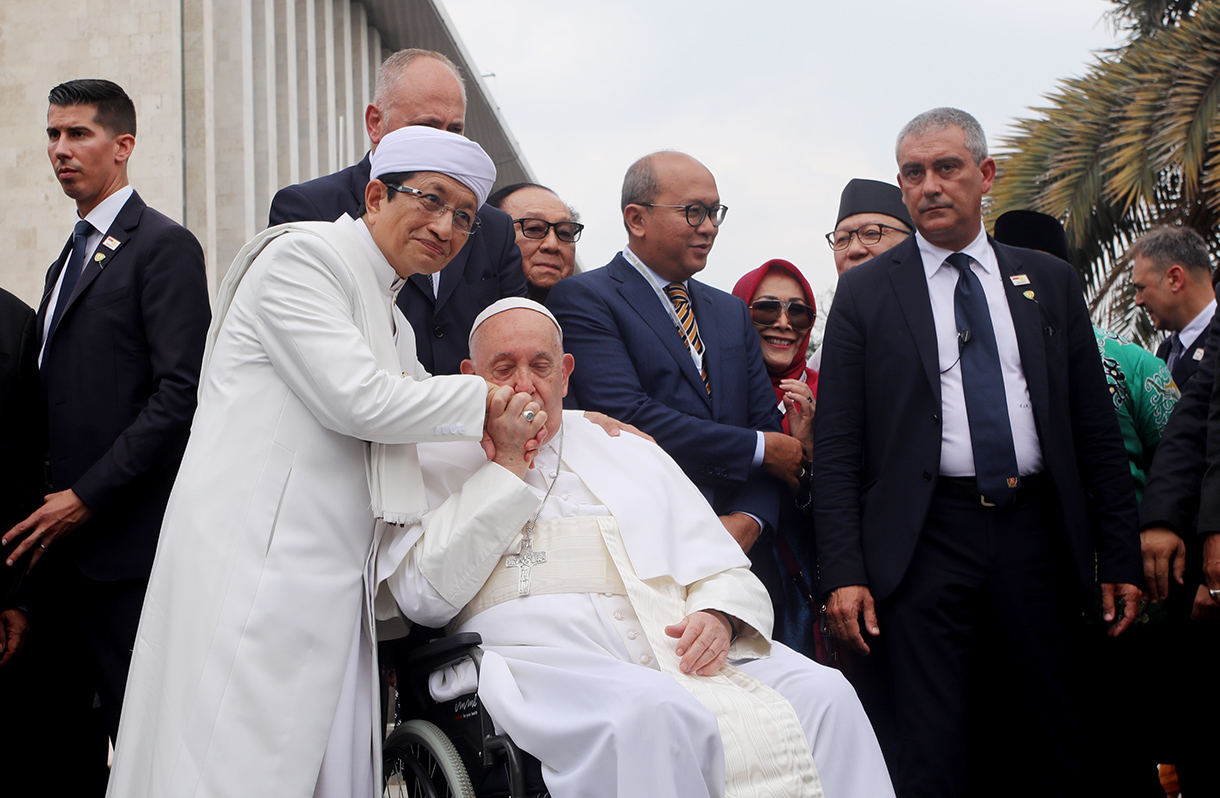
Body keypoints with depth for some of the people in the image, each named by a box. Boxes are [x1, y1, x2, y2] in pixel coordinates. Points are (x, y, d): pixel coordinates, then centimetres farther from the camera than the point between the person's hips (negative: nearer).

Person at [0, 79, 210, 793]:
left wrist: (87, 498, -16)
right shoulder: (69, 259, 21)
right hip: (61, 533, 8)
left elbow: (179, 393, -16)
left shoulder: (163, 246, -6)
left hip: (124, 537, -8)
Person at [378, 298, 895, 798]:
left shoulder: (632, 454, 28)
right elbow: (424, 596, -3)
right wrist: (508, 466, -1)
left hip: (678, 645, 4)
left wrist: (717, 615, -4)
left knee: (825, 695, -21)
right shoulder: (441, 463, 15)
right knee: (653, 714, -38)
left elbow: (723, 572, 22)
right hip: (546, 654, -4)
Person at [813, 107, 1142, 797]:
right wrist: (844, 571, -9)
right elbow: (837, 445, 0)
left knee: (1060, 739, 10)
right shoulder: (866, 292, 4)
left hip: (1037, 535, 3)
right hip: (926, 539, -2)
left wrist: (1122, 557, 6)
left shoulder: (1050, 282, 11)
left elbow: (1096, 428, 10)